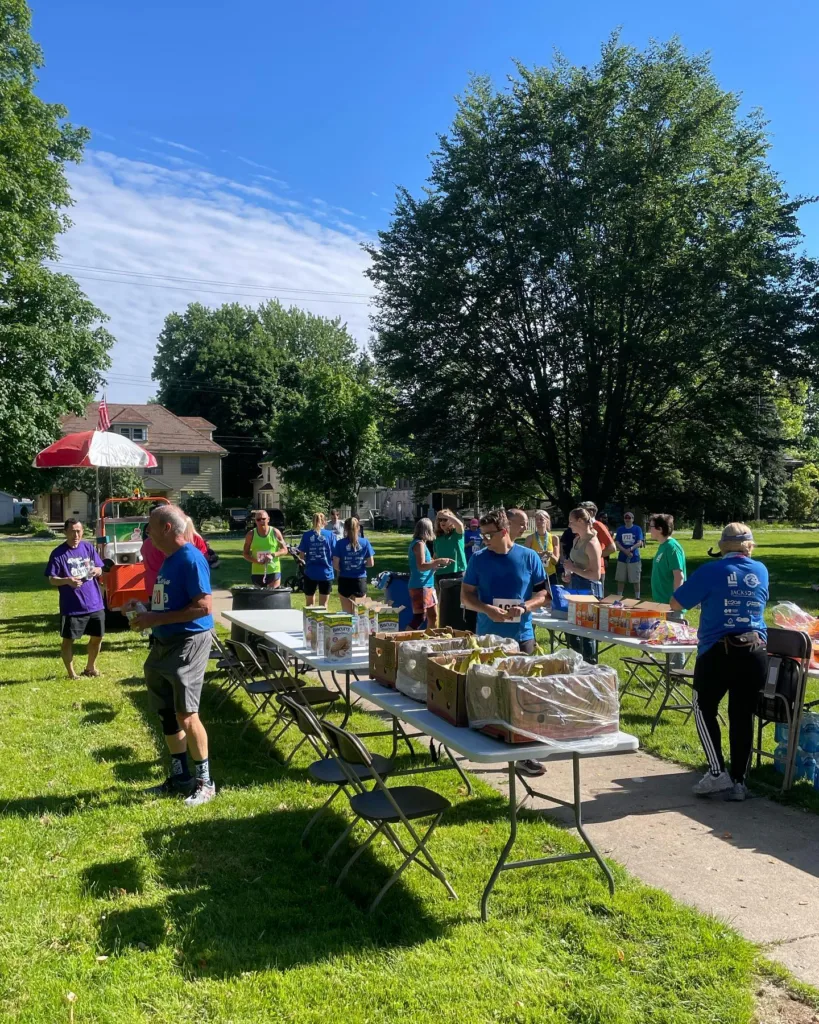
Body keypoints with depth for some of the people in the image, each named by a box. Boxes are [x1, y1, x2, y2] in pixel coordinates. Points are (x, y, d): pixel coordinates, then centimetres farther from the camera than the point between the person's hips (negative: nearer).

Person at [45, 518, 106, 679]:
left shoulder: (88, 547, 3)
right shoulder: (58, 553, -8)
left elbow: (99, 570, 9)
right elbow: (52, 579, -8)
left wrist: (95, 570, -15)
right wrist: (67, 580, -27)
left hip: (94, 603, 4)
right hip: (71, 606, -4)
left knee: (97, 636, 15)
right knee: (68, 639, 3)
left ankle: (90, 667, 36)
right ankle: (71, 673, 18)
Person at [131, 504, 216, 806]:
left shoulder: (191, 559, -16)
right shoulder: (168, 560, 12)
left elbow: (202, 607, -23)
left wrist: (156, 619, -20)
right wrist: (146, 614, 6)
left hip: (188, 643, -10)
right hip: (165, 643, 10)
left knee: (186, 714, -6)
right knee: (167, 712, 14)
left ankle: (205, 781, 7)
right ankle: (180, 777, 26)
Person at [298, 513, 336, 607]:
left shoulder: (307, 535, -1)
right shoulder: (330, 535, -3)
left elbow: (302, 554, -2)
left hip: (310, 572, 1)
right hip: (326, 573, -1)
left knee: (309, 604, 16)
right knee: (323, 605, 11)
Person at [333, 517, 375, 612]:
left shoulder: (340, 543, -7)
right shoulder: (365, 542, -4)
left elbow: (335, 565, -10)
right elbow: (371, 563, -3)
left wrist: (341, 570, 10)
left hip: (345, 580, -1)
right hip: (361, 580, 1)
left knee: (346, 612, 11)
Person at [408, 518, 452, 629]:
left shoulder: (421, 543, 16)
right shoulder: (419, 544, -14)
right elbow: (421, 566, -23)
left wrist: (435, 565, 17)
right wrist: (438, 561, -22)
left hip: (427, 586, 10)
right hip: (420, 586, -10)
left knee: (433, 616, 16)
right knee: (419, 617, -11)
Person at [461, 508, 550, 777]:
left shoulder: (529, 557, -1)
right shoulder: (479, 559, 0)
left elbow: (544, 593, 2)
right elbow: (466, 595, 2)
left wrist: (525, 607, -17)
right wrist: (487, 609, -17)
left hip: (521, 636, -1)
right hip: (487, 636, 1)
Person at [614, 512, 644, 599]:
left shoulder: (637, 529, 0)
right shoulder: (620, 529, 7)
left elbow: (639, 543, -6)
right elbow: (616, 543, 1)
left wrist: (630, 549, -24)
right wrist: (625, 551, -15)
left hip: (634, 558, -2)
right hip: (622, 558, 2)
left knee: (636, 580, 1)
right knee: (620, 579, 7)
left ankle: (637, 598, 11)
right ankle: (619, 597, 17)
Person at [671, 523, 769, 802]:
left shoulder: (711, 571, -7)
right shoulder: (761, 571, 7)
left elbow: (676, 604, -3)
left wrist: (703, 595, 16)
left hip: (718, 653, -4)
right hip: (755, 653, 4)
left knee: (704, 708, 14)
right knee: (743, 716, 11)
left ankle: (717, 772, 7)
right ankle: (738, 781, 16)